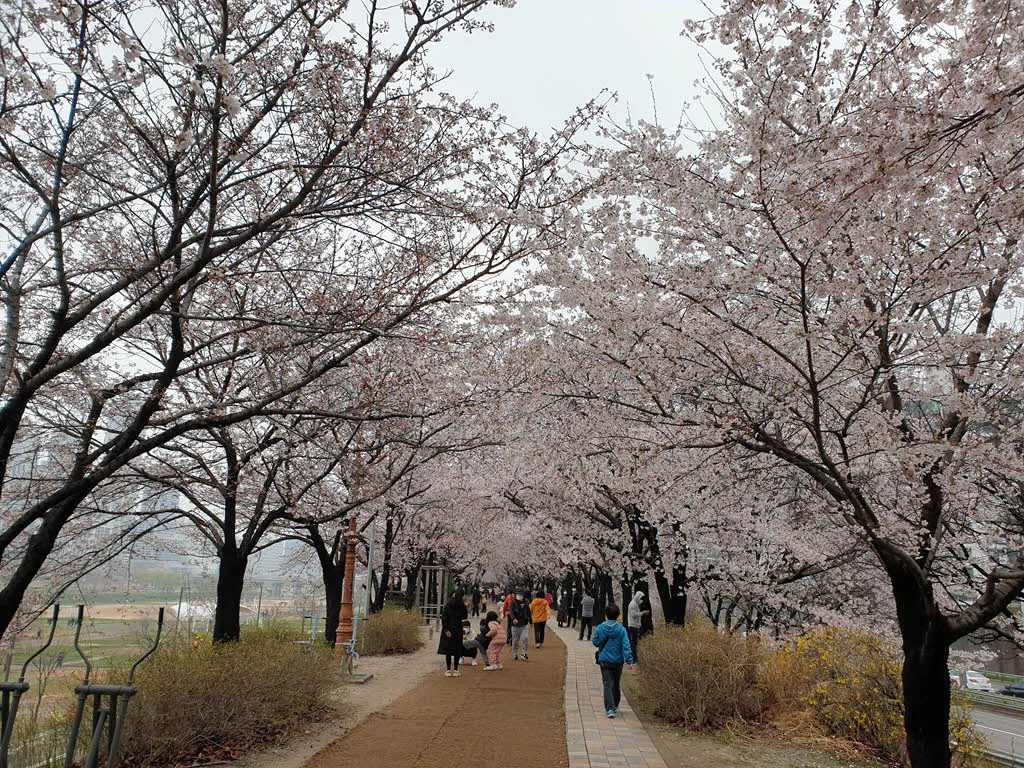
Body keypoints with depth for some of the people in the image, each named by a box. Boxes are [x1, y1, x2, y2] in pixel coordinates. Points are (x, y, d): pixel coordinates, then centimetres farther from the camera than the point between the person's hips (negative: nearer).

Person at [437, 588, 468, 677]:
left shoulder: (447, 604, -6)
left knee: (448, 650, 6)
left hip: (448, 629, -1)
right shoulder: (462, 605, -5)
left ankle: (448, 670, 6)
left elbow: (444, 617, -12)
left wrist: (446, 629, -12)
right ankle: (455, 670, 9)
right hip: (458, 629, 1)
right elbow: (465, 616, 7)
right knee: (457, 650, 8)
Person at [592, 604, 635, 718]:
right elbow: (626, 645, -12)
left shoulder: (600, 628, -6)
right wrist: (629, 660, -14)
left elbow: (595, 642, 3)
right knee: (616, 684, 18)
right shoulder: (621, 629, -7)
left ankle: (610, 708, -14)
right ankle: (615, 706, 32)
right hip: (618, 661, 1)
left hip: (604, 660, -1)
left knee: (608, 684, 0)